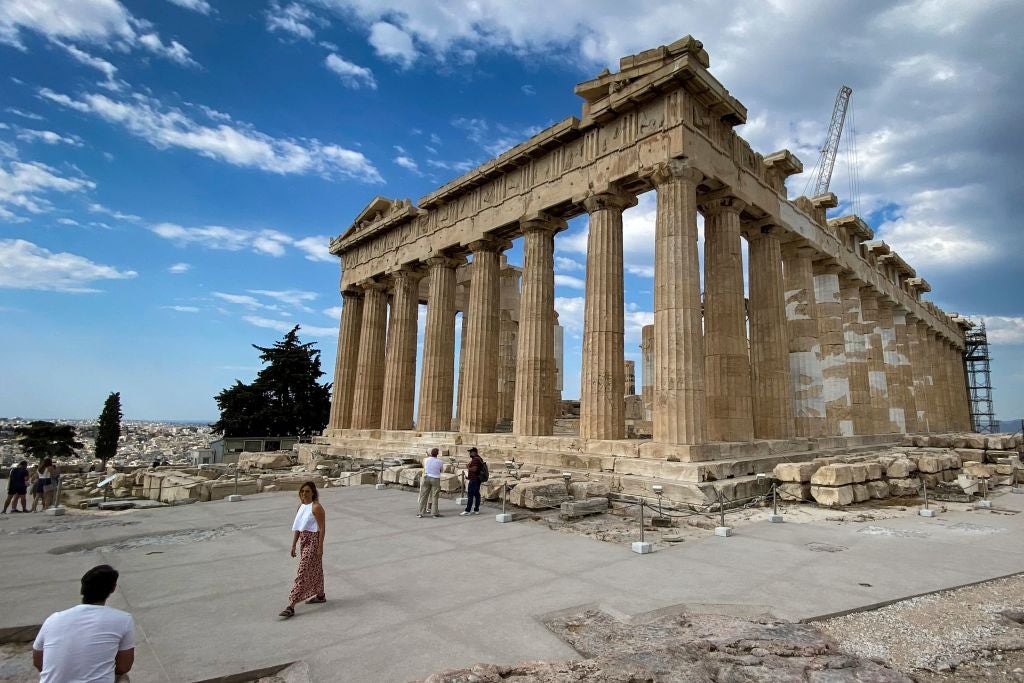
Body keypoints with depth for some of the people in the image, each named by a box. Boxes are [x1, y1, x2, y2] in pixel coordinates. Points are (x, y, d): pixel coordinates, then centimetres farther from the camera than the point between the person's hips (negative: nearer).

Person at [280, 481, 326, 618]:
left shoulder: (316, 507, -17)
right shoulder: (301, 506, 8)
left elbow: (322, 528, -17)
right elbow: (297, 527, 12)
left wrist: (320, 547, -18)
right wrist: (293, 545, 10)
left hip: (313, 541, -9)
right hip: (305, 541, 9)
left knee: (303, 572, -7)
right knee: (315, 570, 20)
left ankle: (291, 606, -5)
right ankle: (320, 595, 36)